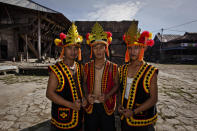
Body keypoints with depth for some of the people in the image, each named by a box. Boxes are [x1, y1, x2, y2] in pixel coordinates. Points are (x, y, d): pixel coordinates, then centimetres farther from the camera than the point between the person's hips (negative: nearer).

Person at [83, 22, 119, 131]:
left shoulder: (113, 67, -6)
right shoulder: (87, 66, -1)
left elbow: (116, 84, -2)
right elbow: (84, 83, 5)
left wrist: (107, 95, -18)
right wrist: (87, 95, -13)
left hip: (107, 106, -1)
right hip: (90, 106, 2)